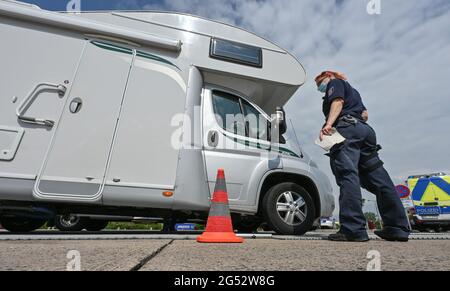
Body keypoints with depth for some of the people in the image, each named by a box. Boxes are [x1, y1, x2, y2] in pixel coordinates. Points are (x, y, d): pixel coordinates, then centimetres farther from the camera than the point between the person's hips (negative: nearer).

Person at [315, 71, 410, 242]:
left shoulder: (334, 83, 15)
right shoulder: (352, 90, 38)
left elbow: (338, 102, -6)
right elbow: (365, 114, 28)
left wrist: (328, 124, -18)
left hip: (346, 129, -9)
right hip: (364, 130, 9)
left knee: (347, 176, -19)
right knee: (379, 180, 5)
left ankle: (353, 230, -27)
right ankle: (398, 228, 7)